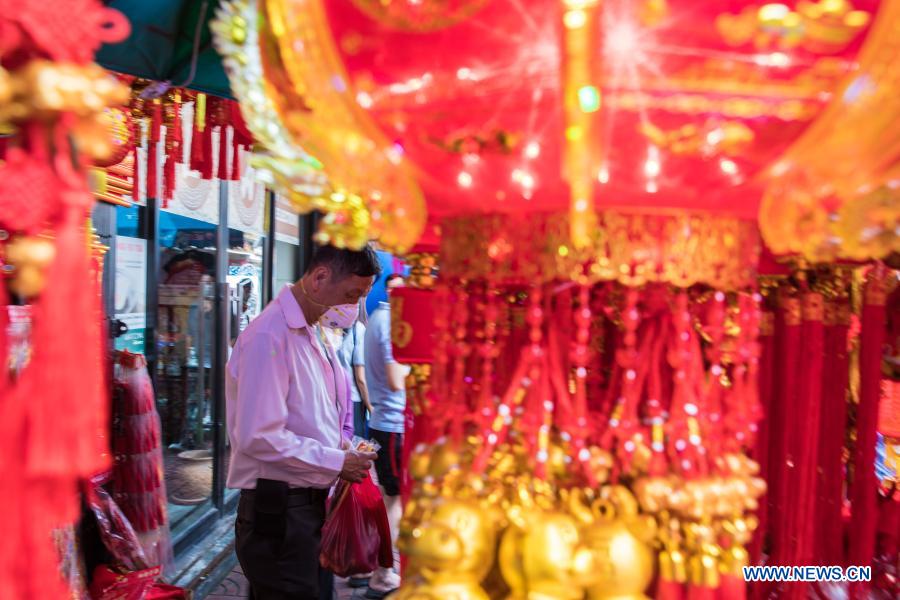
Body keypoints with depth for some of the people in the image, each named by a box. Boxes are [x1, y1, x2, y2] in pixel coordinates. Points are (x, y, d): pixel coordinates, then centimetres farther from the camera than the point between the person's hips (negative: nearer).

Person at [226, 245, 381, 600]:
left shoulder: (311, 333, 12)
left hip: (308, 501, 9)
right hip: (278, 508, -9)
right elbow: (258, 438, -25)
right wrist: (336, 462, -17)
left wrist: (338, 444, 5)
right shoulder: (270, 337, -19)